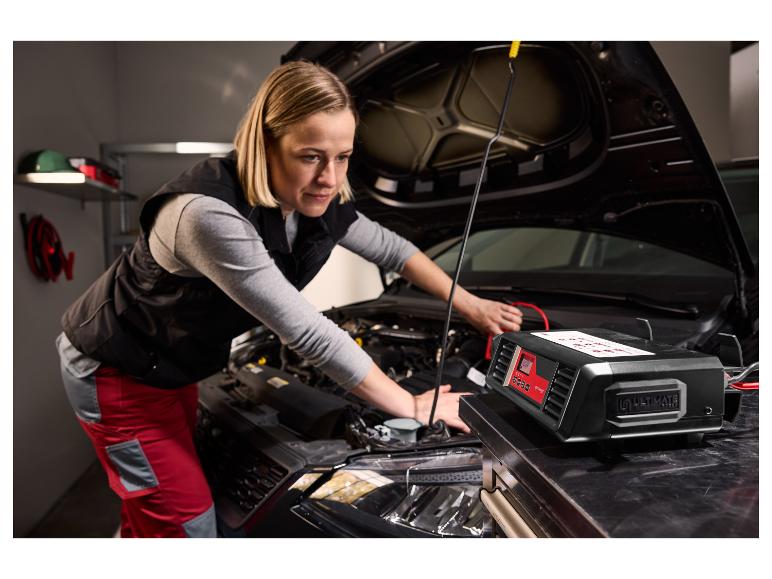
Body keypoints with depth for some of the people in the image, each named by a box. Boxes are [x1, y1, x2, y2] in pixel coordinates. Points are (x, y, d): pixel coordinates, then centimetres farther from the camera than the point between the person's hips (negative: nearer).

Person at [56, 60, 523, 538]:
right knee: (189, 522, 2)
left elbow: (390, 248, 5)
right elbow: (307, 334, -36)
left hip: (175, 367, 7)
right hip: (117, 374, -7)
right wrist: (412, 407, -27)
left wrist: (470, 305, 3)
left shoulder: (318, 203, -13)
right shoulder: (210, 215, -38)